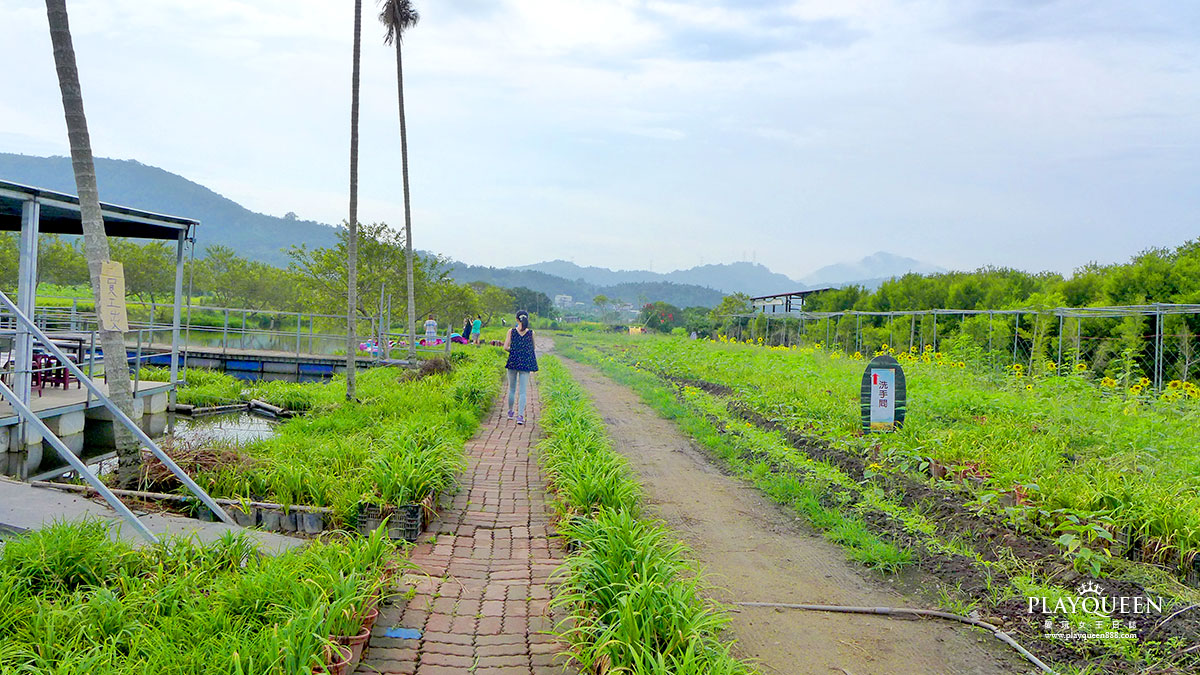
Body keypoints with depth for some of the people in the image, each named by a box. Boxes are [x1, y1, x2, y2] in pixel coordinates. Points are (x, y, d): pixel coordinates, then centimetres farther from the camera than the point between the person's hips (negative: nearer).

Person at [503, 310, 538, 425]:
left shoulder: (511, 331, -4)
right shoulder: (531, 332, -2)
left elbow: (506, 347, -6)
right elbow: (532, 348, 6)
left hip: (513, 361, 0)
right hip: (526, 362, 0)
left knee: (512, 388, 16)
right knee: (522, 391, 0)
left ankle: (510, 412, 27)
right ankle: (521, 416, -10)